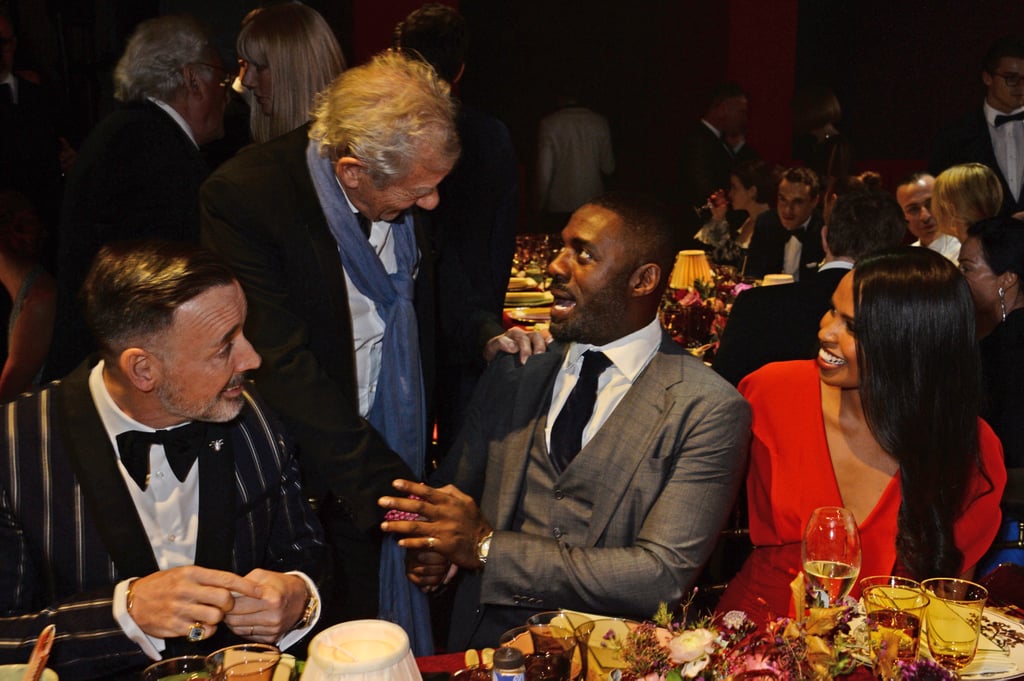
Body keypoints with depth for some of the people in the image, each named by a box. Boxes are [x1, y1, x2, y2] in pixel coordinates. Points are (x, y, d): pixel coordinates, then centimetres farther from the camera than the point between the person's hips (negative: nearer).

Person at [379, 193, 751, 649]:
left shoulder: (708, 411, -7)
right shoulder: (512, 373, 9)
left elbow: (664, 575, -14)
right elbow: (454, 490, 18)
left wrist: (489, 547, -17)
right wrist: (434, 545, -6)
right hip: (482, 641, 4)